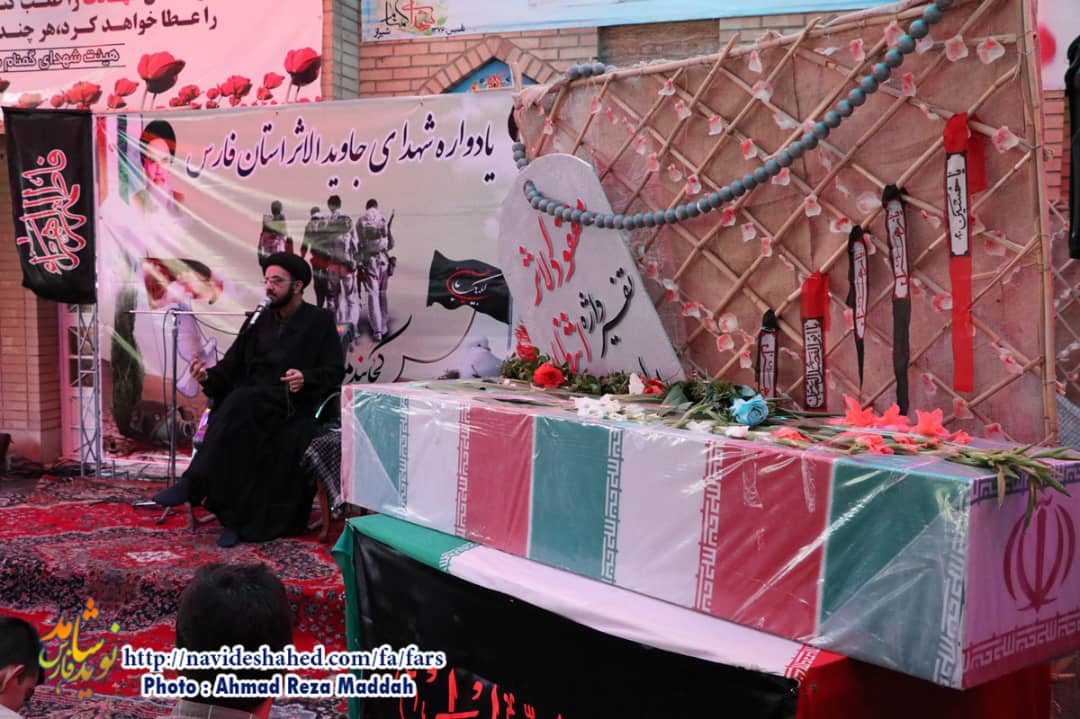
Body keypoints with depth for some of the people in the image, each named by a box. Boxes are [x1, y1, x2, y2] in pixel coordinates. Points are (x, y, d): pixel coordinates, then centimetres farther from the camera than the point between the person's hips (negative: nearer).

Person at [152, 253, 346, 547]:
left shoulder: (320, 321, 7)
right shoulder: (258, 322, 19)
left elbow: (335, 372, -1)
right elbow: (231, 366, 12)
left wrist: (306, 379, -21)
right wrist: (208, 376, -9)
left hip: (295, 406, -3)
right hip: (252, 405, 3)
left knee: (240, 404, -32)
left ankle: (194, 485, -26)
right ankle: (237, 518, -35)